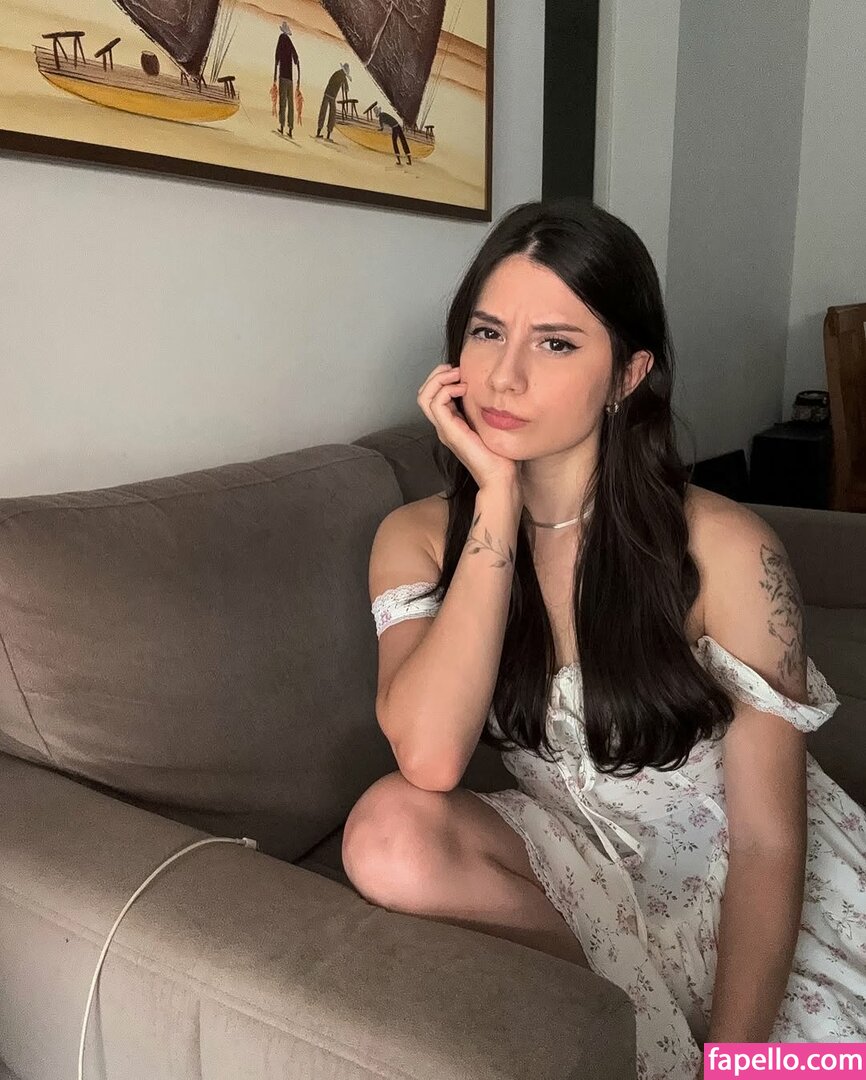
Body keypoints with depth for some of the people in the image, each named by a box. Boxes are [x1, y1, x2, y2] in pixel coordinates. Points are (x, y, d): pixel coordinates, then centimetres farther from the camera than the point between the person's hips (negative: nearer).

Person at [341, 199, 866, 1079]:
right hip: (582, 866, 3)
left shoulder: (722, 549, -18)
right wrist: (499, 497, -25)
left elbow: (766, 840, -14)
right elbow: (428, 759, -26)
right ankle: (657, 982, -4)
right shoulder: (417, 539, -8)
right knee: (389, 835, -24)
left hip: (733, 884, -2)